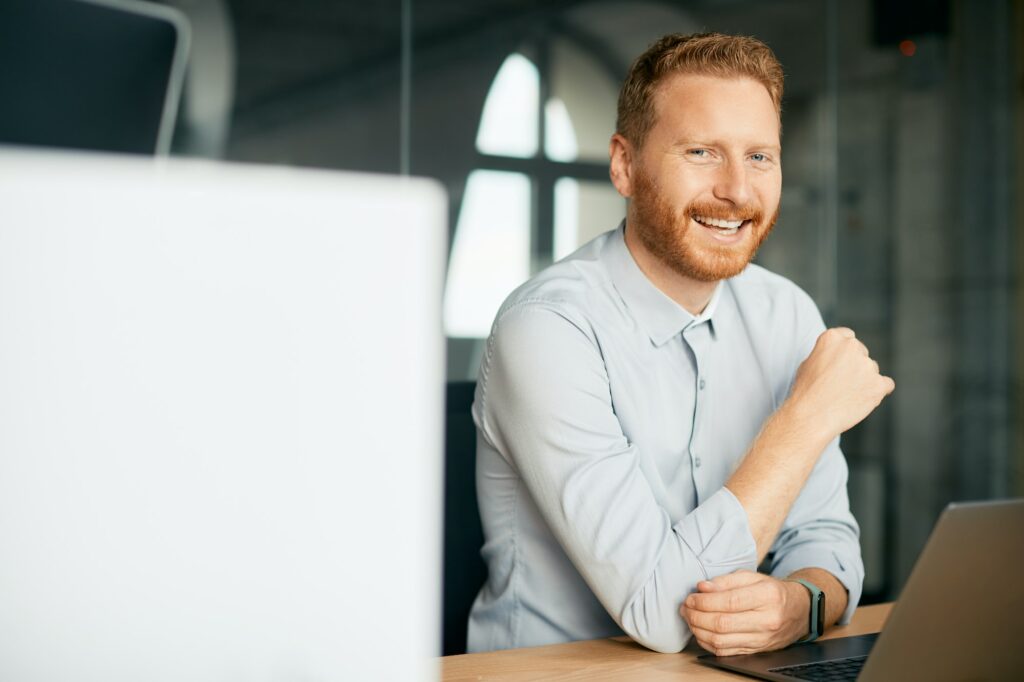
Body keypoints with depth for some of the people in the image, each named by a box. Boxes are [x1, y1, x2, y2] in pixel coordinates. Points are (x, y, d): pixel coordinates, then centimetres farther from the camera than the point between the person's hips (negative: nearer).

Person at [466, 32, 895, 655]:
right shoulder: (548, 328, -17)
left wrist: (802, 603, -16)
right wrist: (812, 410, -17)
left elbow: (824, 534, 6)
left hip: (734, 672, 5)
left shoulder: (788, 316, 2)